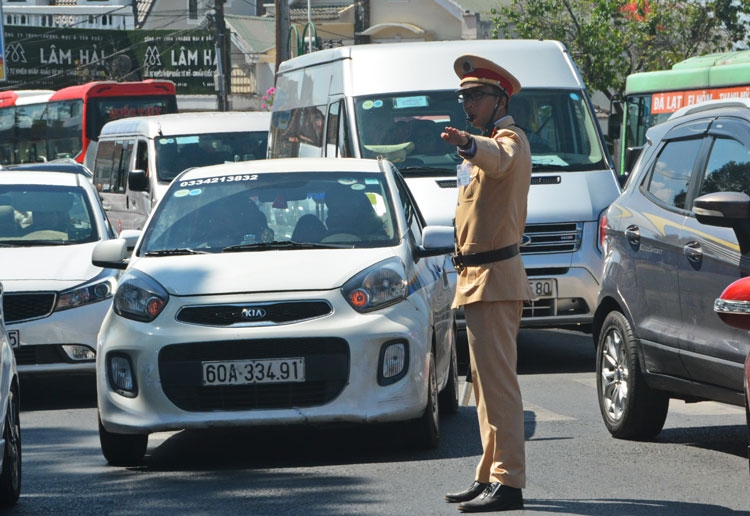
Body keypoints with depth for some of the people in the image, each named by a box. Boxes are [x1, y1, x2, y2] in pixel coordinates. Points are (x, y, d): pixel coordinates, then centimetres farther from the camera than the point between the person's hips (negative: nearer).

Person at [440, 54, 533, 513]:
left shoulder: (510, 138, -12)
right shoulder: (490, 144, 22)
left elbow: (499, 160, -37)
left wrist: (469, 144, -56)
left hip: (494, 278, -11)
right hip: (481, 277, 11)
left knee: (497, 382, -14)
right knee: (488, 383, 14)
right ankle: (491, 477, 20)